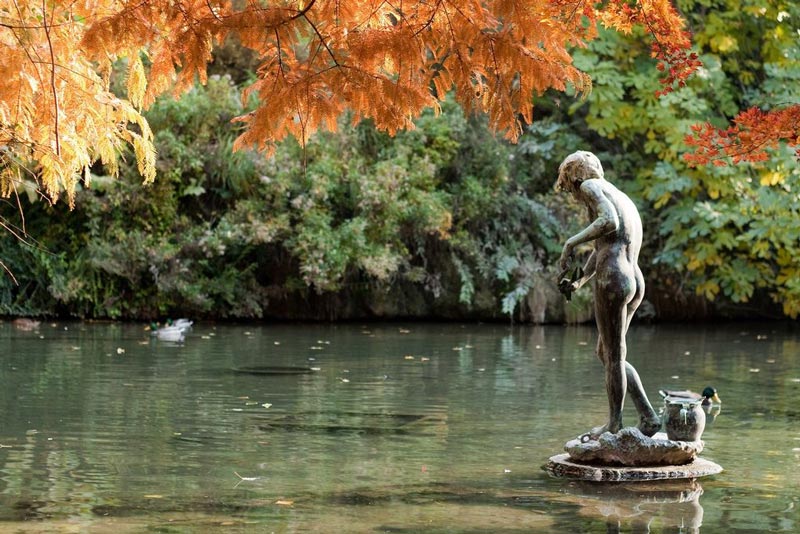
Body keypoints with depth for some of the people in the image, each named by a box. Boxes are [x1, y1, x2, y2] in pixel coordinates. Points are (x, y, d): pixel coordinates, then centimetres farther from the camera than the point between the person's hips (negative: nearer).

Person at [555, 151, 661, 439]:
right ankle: (648, 417, 11)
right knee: (606, 353, 16)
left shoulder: (591, 186, 0)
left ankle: (615, 425, 6)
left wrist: (571, 243, -12)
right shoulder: (624, 200, 28)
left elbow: (609, 221, -19)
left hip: (613, 277, -9)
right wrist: (579, 280, 26)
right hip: (635, 279, 9)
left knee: (614, 355, -1)